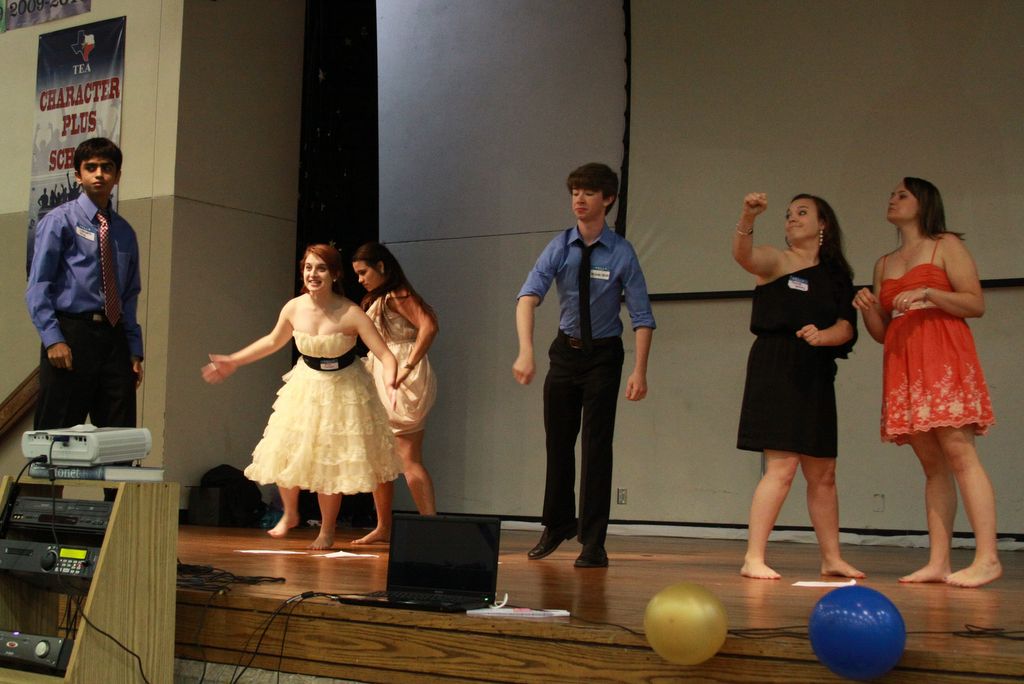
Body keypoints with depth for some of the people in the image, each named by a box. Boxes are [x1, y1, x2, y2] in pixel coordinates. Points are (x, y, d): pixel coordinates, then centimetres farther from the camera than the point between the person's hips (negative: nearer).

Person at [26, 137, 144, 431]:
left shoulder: (125, 232, 16)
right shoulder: (59, 220, 2)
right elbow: (38, 286, -4)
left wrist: (135, 352, 10)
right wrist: (53, 340, -15)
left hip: (114, 338, 5)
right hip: (71, 335, -5)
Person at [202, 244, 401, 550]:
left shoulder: (350, 314, -23)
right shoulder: (294, 308, -11)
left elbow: (385, 354, -24)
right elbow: (273, 341, 10)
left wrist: (393, 382, -43)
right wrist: (233, 361, 14)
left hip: (343, 391, -3)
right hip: (306, 386, 4)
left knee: (329, 463, 1)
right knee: (284, 454, 3)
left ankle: (327, 532, 23)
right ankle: (290, 514, 33)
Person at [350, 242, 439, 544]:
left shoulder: (396, 296, -10)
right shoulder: (375, 301, 18)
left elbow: (428, 326, -24)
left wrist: (407, 367, -26)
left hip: (402, 385, -10)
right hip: (379, 383, 10)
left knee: (408, 458, -11)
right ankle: (383, 528, 22)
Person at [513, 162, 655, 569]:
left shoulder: (621, 254, -13)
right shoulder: (559, 247, -8)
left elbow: (642, 317, -12)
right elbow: (528, 296, -20)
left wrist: (639, 370, -21)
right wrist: (526, 351, -35)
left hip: (603, 355, -3)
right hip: (565, 351, 3)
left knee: (597, 445, -4)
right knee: (558, 443, 13)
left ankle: (593, 544, 6)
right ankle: (558, 525, 33)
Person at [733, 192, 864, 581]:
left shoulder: (835, 276, 15)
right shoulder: (777, 261, 2)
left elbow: (846, 327, 2)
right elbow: (744, 257, -21)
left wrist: (823, 335, -20)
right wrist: (747, 218, -40)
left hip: (816, 376, 6)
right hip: (776, 370, -6)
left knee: (823, 473, 12)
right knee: (782, 466, -14)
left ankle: (832, 559, 22)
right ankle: (754, 559, -11)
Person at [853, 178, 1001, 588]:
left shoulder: (946, 246, 7)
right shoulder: (884, 265, 23)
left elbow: (976, 304, -1)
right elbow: (882, 332, 21)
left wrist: (927, 293, -14)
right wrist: (867, 309, 0)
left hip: (943, 357, -6)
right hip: (902, 366, 6)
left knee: (958, 452, -16)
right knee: (932, 463, 2)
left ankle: (987, 558, -18)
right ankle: (938, 563, -1)